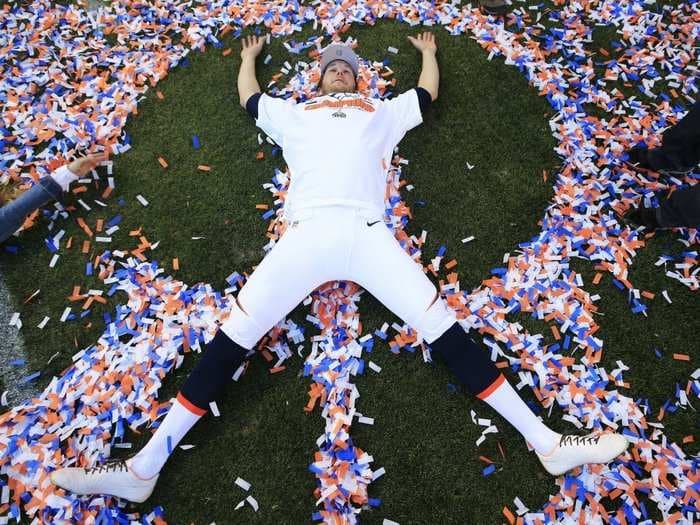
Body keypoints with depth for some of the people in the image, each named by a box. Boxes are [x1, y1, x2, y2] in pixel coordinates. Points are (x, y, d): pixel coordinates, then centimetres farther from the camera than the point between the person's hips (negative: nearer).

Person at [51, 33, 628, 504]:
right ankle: (144, 466, -4)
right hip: (306, 234, 1)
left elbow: (428, 92, 48)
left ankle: (545, 440, -5)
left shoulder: (382, 112, 32)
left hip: (367, 233, 0)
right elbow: (248, 94, 50)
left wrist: (428, 51, 66)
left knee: (446, 331, -11)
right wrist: (250, 55, 68)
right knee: (232, 340, -10)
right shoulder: (293, 113, 33)